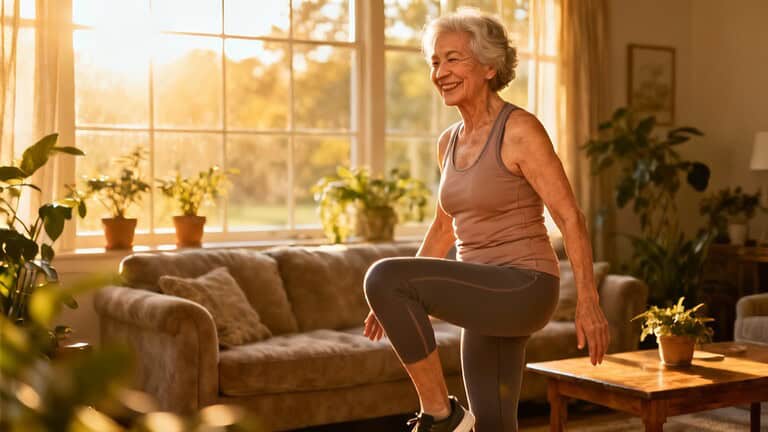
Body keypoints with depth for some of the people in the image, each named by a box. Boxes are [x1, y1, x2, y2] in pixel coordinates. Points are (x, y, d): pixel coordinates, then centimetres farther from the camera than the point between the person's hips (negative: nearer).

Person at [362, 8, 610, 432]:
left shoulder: (520, 129, -12)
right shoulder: (449, 142, 11)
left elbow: (570, 217, -13)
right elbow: (444, 227, 21)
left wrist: (588, 301, -18)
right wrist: (399, 301, 20)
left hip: (523, 289, -8)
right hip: (487, 299, 8)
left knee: (381, 274, -23)